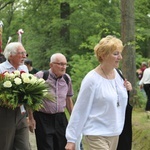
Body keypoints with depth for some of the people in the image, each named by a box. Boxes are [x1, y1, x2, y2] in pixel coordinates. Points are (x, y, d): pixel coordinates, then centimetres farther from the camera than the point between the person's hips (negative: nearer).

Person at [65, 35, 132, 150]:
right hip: (96, 136, -7)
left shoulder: (118, 74, 5)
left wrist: (125, 90, -2)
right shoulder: (92, 79, -14)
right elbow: (80, 110, -12)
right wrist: (71, 139, -11)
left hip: (115, 134, 7)